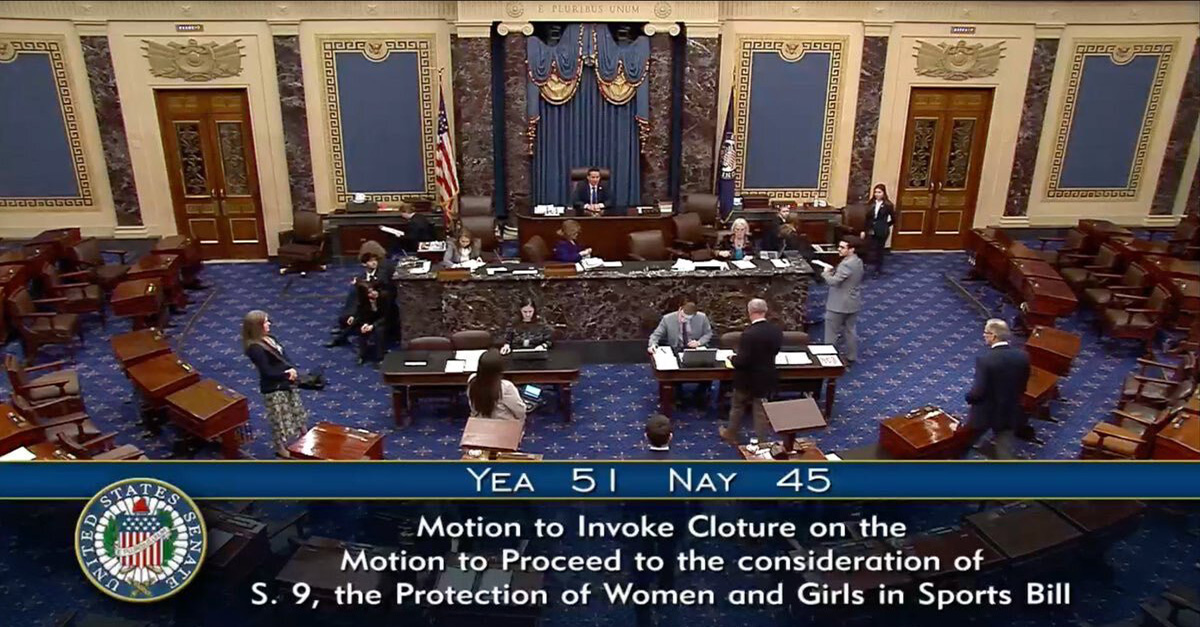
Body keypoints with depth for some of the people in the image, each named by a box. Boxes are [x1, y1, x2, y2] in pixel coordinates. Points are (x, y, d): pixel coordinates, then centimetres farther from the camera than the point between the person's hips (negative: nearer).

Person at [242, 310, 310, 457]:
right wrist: (287, 374, -15)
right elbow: (267, 372, -26)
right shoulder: (255, 348, -25)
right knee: (280, 417, 7)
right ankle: (281, 448, 28)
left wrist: (292, 369, -10)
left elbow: (283, 357, 9)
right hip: (273, 388, -9)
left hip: (286, 383, 9)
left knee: (297, 410, 24)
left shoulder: (269, 338, 2)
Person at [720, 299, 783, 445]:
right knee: (761, 410, 16)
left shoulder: (749, 334, -29)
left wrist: (732, 358, -5)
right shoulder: (776, 330, -10)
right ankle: (762, 441, 24)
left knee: (737, 407, 19)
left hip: (747, 378, -4)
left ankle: (731, 434, 38)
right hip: (767, 377, 4)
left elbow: (742, 361, -25)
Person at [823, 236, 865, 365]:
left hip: (839, 305, -9)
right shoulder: (858, 262, 4)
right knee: (850, 331, 18)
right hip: (853, 303, 9)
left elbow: (833, 281, -29)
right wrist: (834, 271, 4)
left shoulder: (846, 264, -27)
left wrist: (826, 273, -10)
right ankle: (850, 358, 28)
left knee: (831, 334, 4)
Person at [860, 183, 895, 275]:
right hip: (871, 231, 3)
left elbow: (893, 219, 0)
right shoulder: (871, 203, 2)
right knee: (872, 251, 3)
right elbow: (867, 218, 3)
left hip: (882, 232, -3)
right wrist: (864, 230, 0)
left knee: (879, 251, 7)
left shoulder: (888, 205, -8)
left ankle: (878, 269, 20)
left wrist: (885, 226, 7)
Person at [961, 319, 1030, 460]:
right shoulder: (1022, 356, -9)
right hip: (1010, 412, 4)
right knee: (1004, 452, 12)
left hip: (985, 412, -4)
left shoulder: (984, 360, -27)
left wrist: (968, 397, -2)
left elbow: (978, 391, -24)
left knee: (965, 441, 23)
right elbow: (1023, 385, 4)